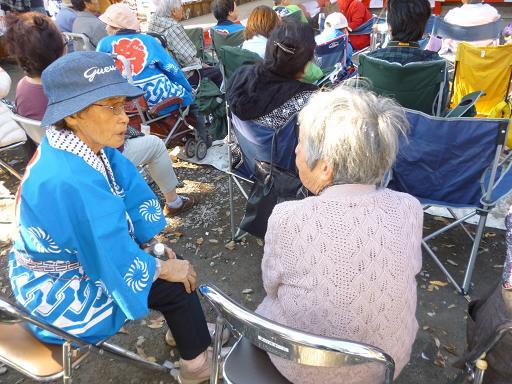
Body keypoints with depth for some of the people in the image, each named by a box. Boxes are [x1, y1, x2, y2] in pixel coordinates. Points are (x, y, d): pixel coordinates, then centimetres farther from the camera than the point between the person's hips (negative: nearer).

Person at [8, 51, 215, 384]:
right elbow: (117, 263, -31)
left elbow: (134, 191, 1)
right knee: (176, 284, -5)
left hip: (82, 256, 8)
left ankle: (187, 330, 31)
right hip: (60, 293, -8)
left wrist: (153, 243, -5)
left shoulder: (88, 146, -10)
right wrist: (165, 269, -15)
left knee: (167, 258, 8)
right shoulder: (70, 182, -36)